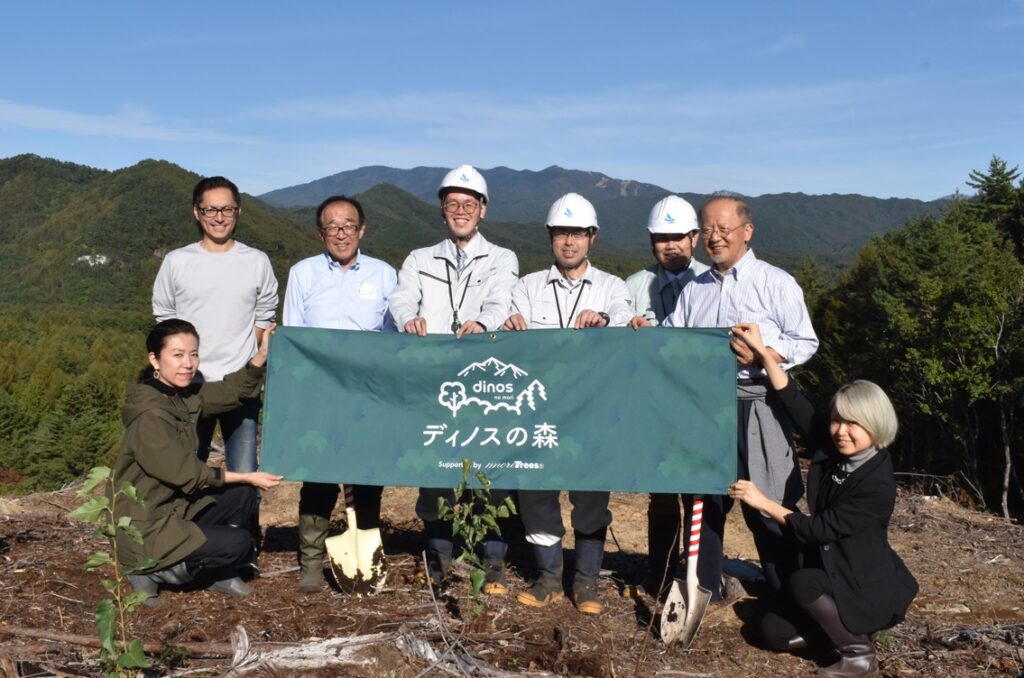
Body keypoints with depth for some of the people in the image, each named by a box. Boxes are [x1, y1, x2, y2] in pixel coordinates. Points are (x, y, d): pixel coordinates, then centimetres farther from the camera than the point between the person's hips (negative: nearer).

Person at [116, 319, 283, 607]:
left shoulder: (183, 394, -1)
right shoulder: (149, 416, -26)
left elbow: (231, 391, 8)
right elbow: (187, 474, -20)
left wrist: (262, 354, -5)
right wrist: (247, 477, -12)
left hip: (175, 507, 9)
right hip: (144, 529, -8)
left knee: (242, 496, 1)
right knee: (239, 544, -12)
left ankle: (213, 574, 14)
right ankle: (151, 572, 1)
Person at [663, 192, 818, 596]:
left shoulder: (775, 282, 1)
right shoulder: (694, 290, 18)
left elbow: (805, 342, -4)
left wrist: (761, 356, -20)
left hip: (757, 408, -5)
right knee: (703, 501, 12)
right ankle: (702, 589, 26)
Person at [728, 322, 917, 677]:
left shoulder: (878, 486, -27)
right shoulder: (831, 450, -7)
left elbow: (817, 529, -26)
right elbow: (794, 402, -4)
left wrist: (762, 502, -24)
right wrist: (762, 351, -8)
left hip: (871, 589, -7)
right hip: (834, 575, 7)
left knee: (802, 583, -30)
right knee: (774, 631, -2)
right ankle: (841, 627, 20)